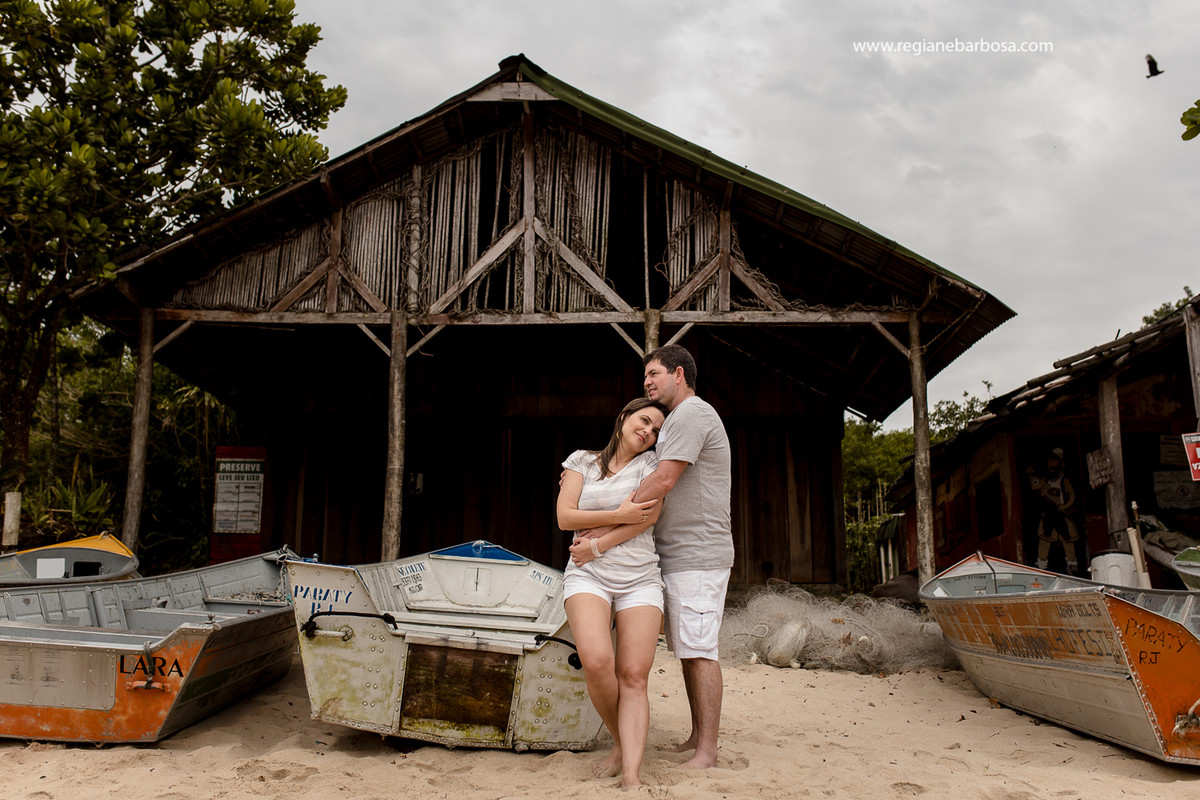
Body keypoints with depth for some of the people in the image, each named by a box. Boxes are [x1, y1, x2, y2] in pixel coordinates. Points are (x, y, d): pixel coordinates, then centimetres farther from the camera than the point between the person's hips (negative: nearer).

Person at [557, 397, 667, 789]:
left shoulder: (651, 462, 10)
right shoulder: (581, 460, 12)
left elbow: (649, 518, -4)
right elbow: (565, 517, 1)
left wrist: (597, 545, -7)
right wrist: (620, 515, -8)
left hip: (640, 577, 1)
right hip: (588, 576, 0)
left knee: (634, 676, -9)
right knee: (596, 661, -21)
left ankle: (632, 775, -12)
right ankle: (622, 743, 3)